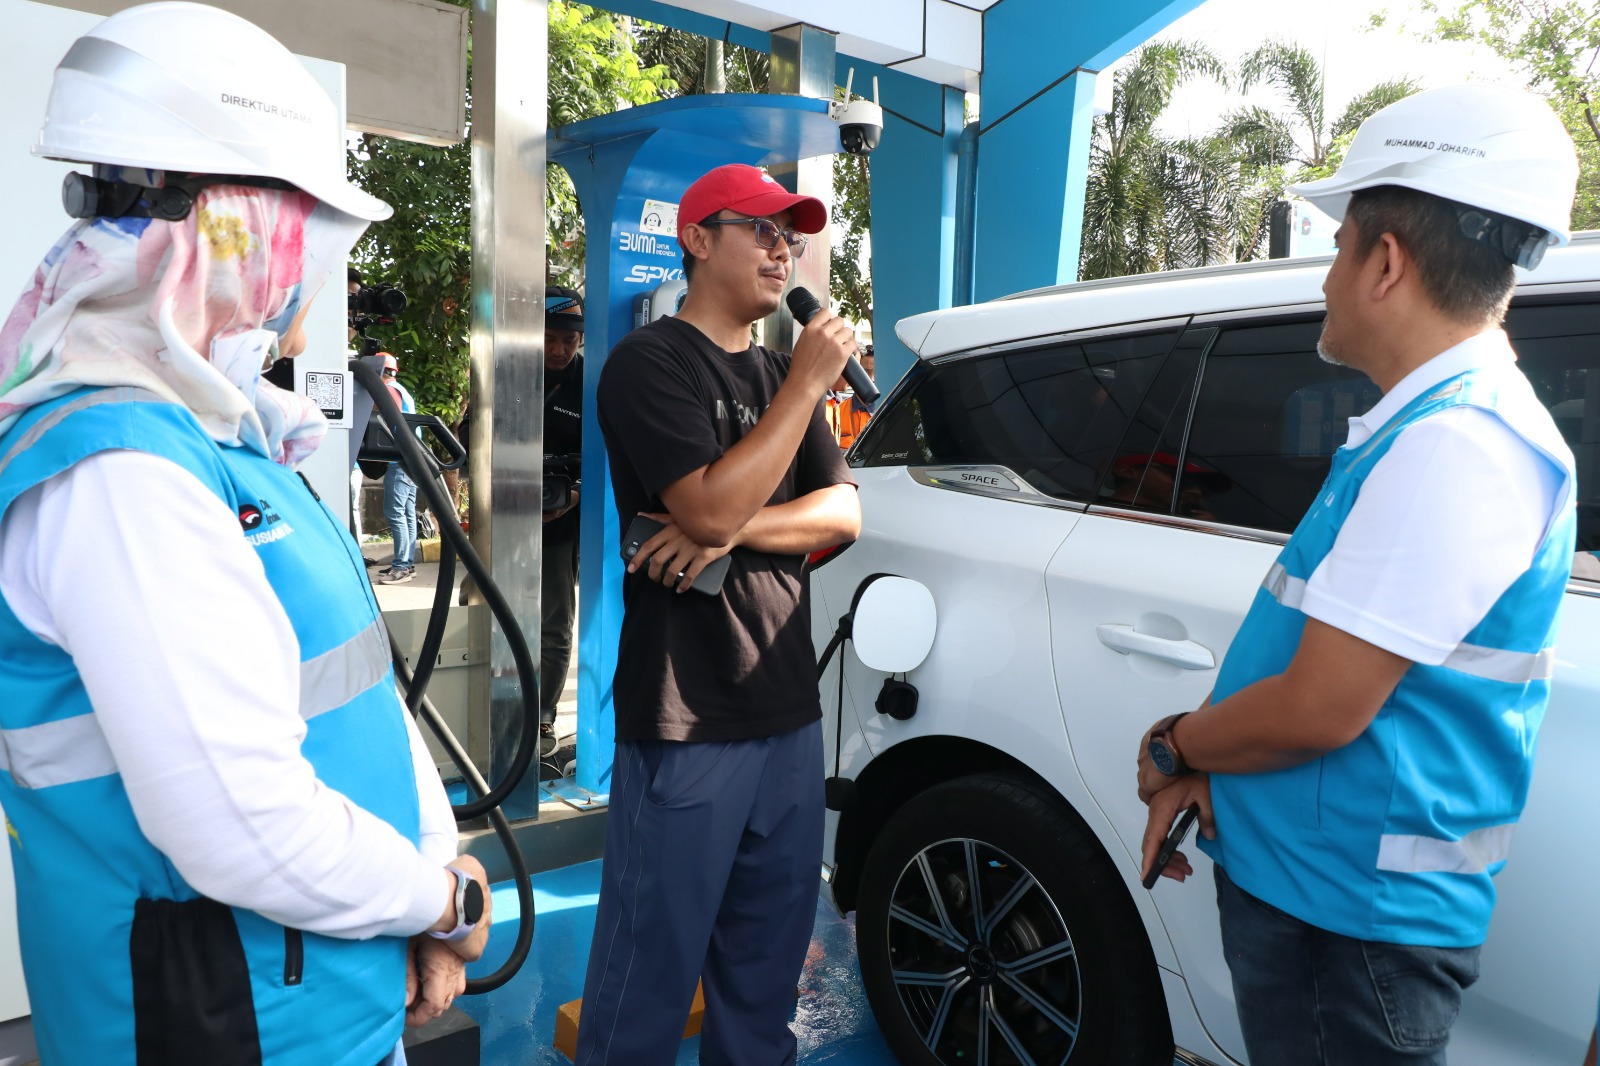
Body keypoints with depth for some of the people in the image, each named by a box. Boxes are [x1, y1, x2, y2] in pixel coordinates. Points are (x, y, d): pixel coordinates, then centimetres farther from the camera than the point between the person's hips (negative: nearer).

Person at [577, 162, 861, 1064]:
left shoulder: (780, 373, 14)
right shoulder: (650, 362, -6)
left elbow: (844, 514, 6)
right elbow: (711, 507, -20)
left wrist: (733, 532, -11)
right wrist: (808, 385, -15)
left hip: (790, 705, 7)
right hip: (687, 718, -6)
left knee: (771, 950, 17)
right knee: (654, 959, 2)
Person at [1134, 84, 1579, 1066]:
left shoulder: (1454, 444, -24)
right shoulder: (1429, 422, 9)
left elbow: (1319, 708, -25)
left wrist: (1175, 750, -7)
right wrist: (1204, 761, 2)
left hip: (1352, 915, -9)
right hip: (1308, 879, 9)